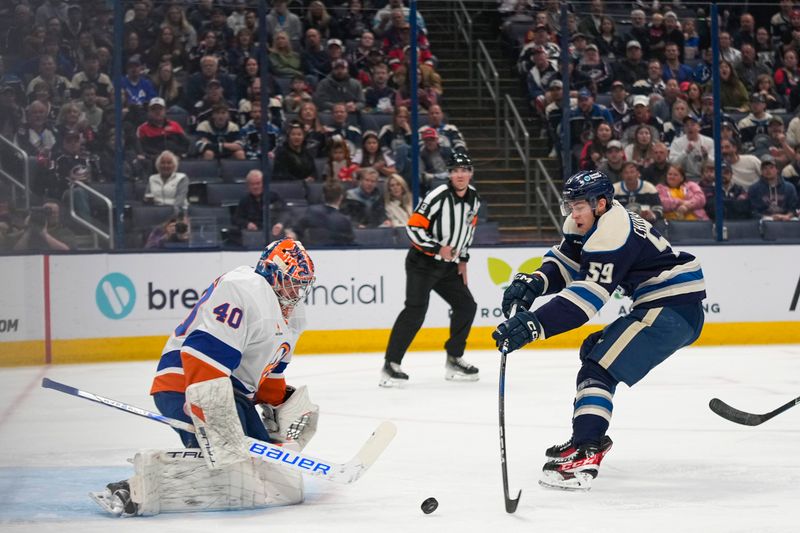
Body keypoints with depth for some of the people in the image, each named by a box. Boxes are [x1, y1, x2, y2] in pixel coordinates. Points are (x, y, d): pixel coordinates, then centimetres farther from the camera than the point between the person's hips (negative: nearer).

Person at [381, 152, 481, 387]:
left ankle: (454, 360, 22)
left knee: (466, 306, 8)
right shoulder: (438, 197, -20)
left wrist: (462, 260, 13)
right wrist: (438, 248, -23)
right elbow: (413, 227, -20)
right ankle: (390, 365, -20)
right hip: (423, 263, -8)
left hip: (448, 266, 8)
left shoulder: (474, 198, 4)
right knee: (415, 311, -20)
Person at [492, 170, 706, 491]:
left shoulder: (612, 234, -22)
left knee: (600, 366, -20)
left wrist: (533, 324, -38)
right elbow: (563, 263, 10)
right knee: (593, 351, 23)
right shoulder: (591, 223, 10)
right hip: (656, 306, 11)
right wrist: (531, 283, -11)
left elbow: (585, 298, -30)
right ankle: (590, 437, 28)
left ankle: (585, 455, -32)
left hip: (674, 309, -11)